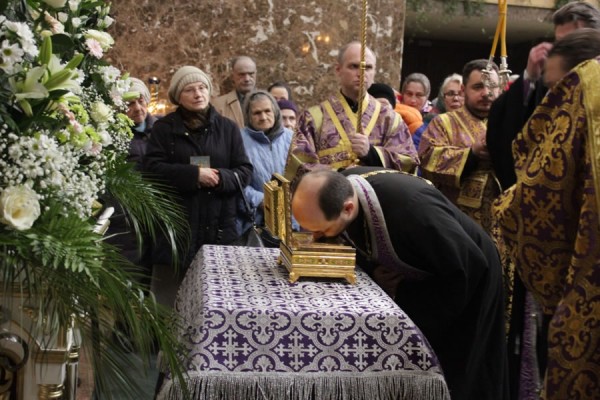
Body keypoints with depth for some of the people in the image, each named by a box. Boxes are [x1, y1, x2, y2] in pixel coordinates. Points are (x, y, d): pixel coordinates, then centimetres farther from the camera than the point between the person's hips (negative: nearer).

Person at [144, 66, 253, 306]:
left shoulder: (227, 128, 12)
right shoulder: (164, 128, 7)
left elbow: (245, 171, 7)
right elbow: (153, 168, -4)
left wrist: (220, 178, -13)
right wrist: (194, 174, -15)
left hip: (218, 224, 2)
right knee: (169, 294, 0)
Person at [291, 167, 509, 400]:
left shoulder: (410, 208, -42)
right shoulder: (339, 187, -21)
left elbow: (468, 264, -28)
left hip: (466, 280, -6)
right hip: (424, 272, 6)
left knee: (446, 374, 5)